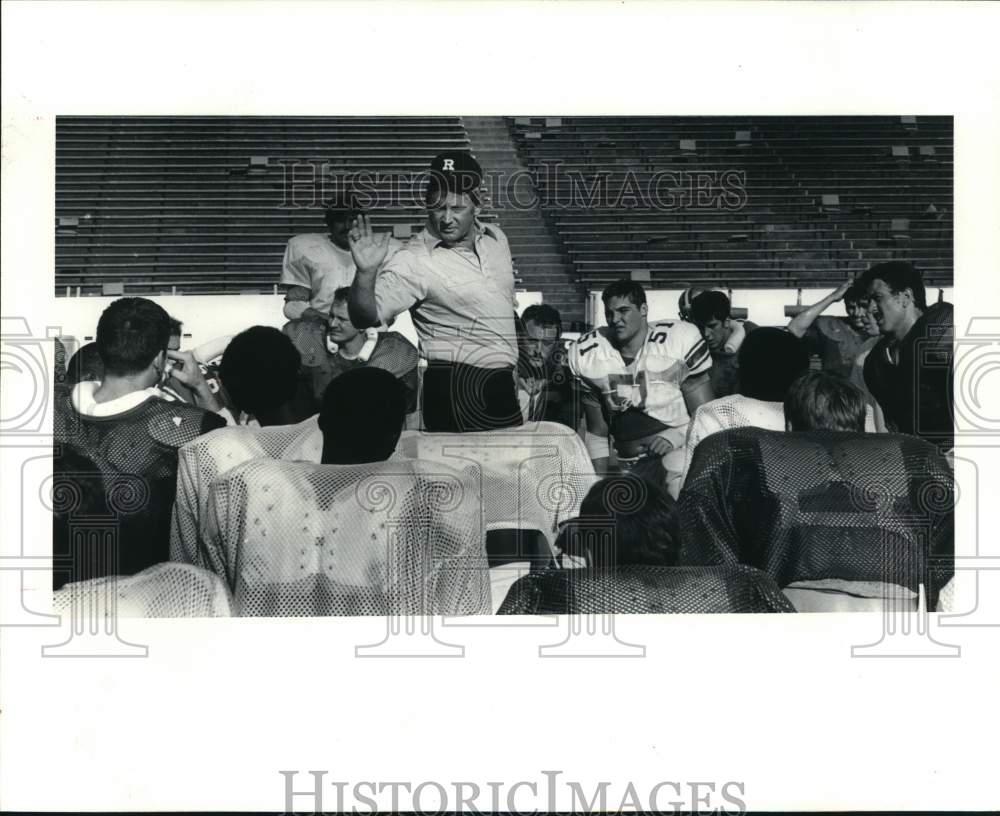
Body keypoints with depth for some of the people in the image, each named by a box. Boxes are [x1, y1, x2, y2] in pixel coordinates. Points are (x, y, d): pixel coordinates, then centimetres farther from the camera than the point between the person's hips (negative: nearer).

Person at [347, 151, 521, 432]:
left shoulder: (495, 238, 4)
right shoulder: (414, 261, -16)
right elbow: (366, 317, -25)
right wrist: (366, 272, -43)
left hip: (503, 386, 7)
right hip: (458, 390, -7)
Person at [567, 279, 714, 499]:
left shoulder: (678, 342, -11)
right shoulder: (588, 355, 0)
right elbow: (596, 432, 11)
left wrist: (674, 436, -21)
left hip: (678, 448, -4)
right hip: (629, 467, 4)